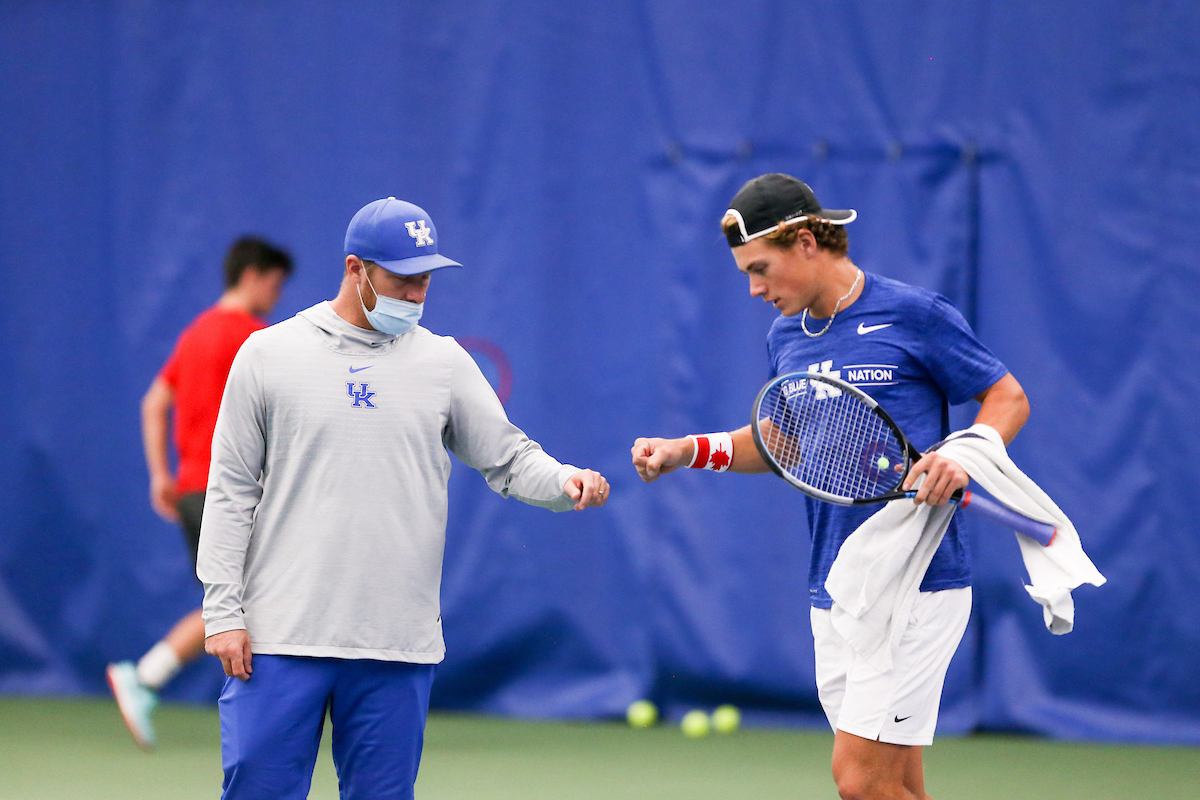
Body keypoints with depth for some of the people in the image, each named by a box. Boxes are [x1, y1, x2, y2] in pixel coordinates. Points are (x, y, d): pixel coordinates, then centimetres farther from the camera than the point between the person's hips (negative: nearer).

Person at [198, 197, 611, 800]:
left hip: (399, 648, 2)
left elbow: (509, 457, 8)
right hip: (279, 637, -2)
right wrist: (223, 609, -3)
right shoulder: (268, 355, 3)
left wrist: (565, 482, -15)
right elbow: (231, 490, 3)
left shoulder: (444, 362, 9)